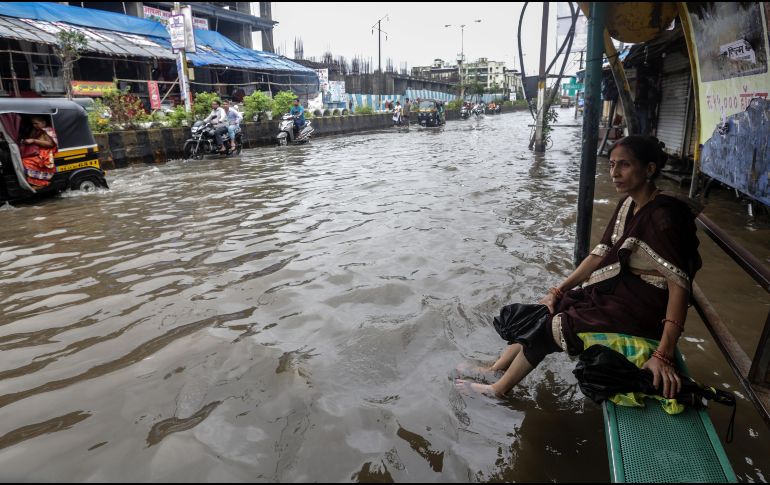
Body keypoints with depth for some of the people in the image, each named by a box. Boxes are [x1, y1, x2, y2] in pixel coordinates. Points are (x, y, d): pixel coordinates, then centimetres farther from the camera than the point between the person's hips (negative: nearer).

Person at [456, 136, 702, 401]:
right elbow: (600, 254, 6)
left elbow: (679, 284, -26)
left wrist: (664, 355, -29)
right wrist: (558, 291, 2)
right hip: (613, 294, 8)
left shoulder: (662, 216, -23)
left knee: (548, 328, -8)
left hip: (636, 314, -8)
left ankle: (497, 390, 12)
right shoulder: (628, 204, 3)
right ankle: (493, 371, 14)